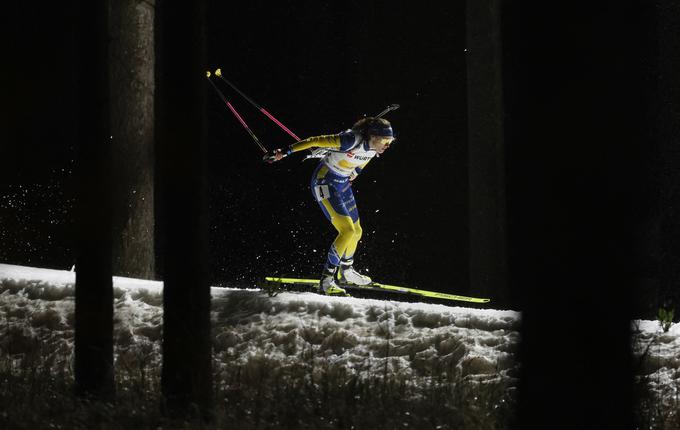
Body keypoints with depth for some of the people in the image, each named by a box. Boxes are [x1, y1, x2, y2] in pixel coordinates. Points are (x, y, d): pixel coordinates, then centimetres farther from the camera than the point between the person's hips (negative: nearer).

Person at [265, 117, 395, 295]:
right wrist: (285, 152, -24)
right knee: (347, 230, -19)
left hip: (343, 184, 8)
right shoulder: (351, 141, -31)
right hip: (325, 182, -8)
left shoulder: (374, 148, -8)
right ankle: (326, 281, -16)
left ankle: (345, 273, 40)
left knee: (356, 232, 17)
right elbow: (315, 141, -26)